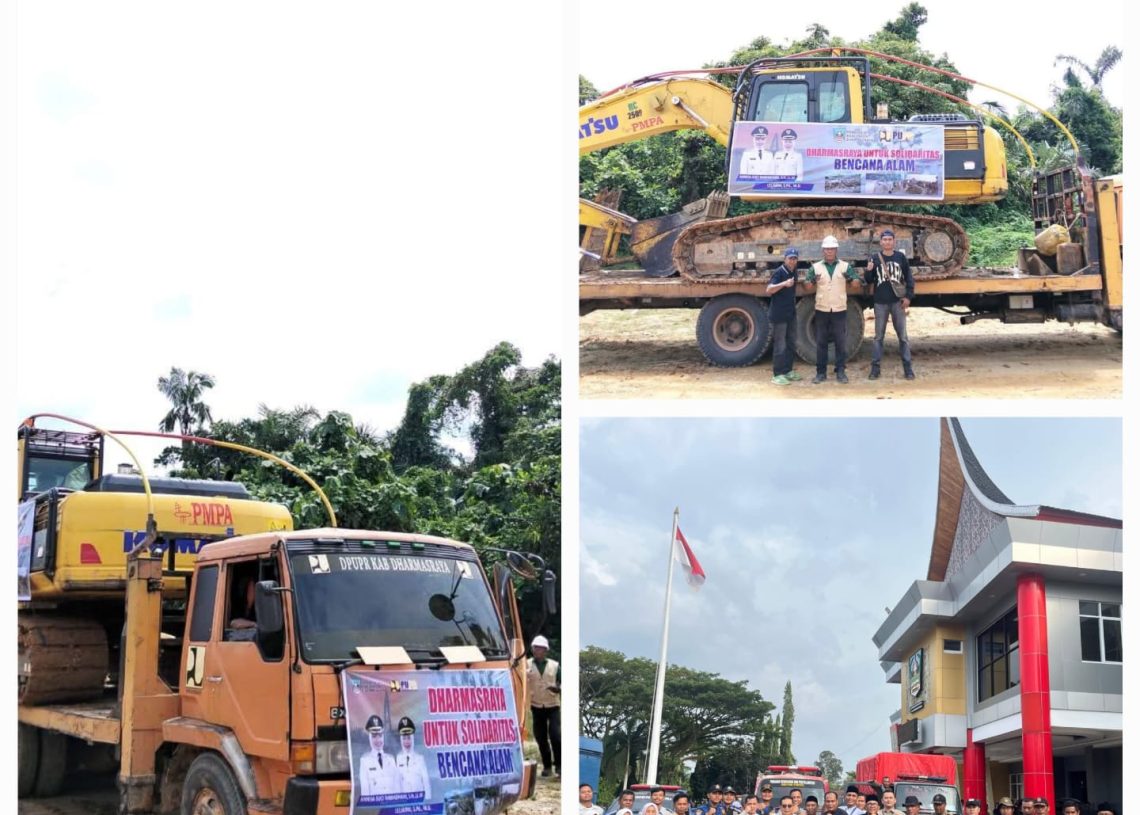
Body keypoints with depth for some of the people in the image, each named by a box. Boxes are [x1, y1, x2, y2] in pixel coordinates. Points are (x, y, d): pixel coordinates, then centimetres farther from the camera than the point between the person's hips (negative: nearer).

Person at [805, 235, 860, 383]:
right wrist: (812, 280, -21)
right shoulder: (816, 267, 5)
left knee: (841, 342, 3)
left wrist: (851, 278, -24)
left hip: (839, 309, 0)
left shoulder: (844, 266, 4)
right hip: (821, 310, 0)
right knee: (821, 342, 3)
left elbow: (857, 282, -1)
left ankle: (841, 371, 11)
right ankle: (821, 372, 10)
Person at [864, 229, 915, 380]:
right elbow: (869, 281, 5)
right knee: (878, 336, 5)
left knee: (903, 335, 2)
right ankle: (875, 367, 8)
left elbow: (909, 277, 6)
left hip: (898, 301, 0)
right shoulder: (875, 258, 1)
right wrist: (869, 271, -16)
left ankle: (907, 367, 6)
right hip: (880, 302, 0)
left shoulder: (900, 257, 2)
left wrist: (909, 296, -2)